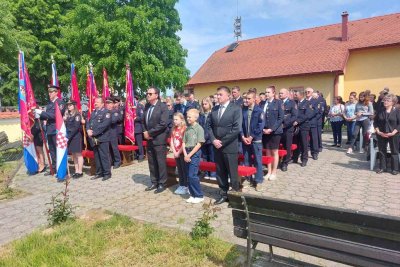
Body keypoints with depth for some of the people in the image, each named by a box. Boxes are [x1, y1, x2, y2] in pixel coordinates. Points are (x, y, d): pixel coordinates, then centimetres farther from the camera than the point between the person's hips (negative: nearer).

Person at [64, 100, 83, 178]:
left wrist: (69, 136, -16)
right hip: (69, 137, 7)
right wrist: (66, 136, -1)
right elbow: (66, 126, 14)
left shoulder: (77, 115, -8)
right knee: (73, 154, 10)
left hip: (76, 137, -7)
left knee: (78, 154, -2)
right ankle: (76, 171, 17)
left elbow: (76, 127, -15)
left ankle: (80, 172, 3)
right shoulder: (67, 115, 15)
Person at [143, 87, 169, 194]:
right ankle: (154, 182, 27)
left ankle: (161, 184, 15)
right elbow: (143, 121, 18)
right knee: (151, 162, 14)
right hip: (149, 139, 7)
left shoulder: (162, 106, -11)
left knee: (161, 162, 3)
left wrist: (150, 133, -16)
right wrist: (145, 132, -1)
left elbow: (163, 124, -20)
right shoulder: (147, 106, 10)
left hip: (159, 139, -7)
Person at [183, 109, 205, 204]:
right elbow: (184, 143, 9)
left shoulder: (199, 128, -8)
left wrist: (190, 155, -13)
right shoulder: (187, 129, 11)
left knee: (192, 175, -9)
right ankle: (193, 195, 21)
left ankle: (199, 196, 4)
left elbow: (199, 144, -12)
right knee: (189, 176, 9)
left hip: (195, 153, -6)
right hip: (187, 153, 7)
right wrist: (185, 154, -5)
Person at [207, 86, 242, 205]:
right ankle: (223, 194, 27)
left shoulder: (236, 109, -7)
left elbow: (237, 129, -14)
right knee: (220, 173, 13)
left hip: (230, 146, -5)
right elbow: (209, 125, 11)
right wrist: (213, 140, -6)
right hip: (217, 146, 6)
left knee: (232, 173, 2)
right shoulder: (214, 109, 11)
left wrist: (222, 142, -15)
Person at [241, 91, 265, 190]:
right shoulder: (243, 110, 4)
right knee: (247, 160, 9)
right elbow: (240, 124, 4)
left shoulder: (259, 110, -4)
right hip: (245, 139, 3)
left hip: (256, 139, -3)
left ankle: (258, 181, 12)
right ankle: (249, 179, 21)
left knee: (257, 161, 2)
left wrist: (252, 137, -12)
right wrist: (243, 136, -7)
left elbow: (260, 125, -8)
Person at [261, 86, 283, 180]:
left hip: (275, 131, -3)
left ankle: (274, 172, 15)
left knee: (274, 152, 5)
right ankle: (269, 172, 18)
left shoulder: (278, 103, -3)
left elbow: (281, 118, -7)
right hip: (265, 131, 3)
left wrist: (272, 129, -15)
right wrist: (263, 128, -4)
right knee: (268, 152, 9)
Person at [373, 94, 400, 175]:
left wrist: (393, 133, -16)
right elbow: (375, 122, 6)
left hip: (393, 135, -3)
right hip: (381, 135, 3)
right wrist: (378, 132, -6)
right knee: (382, 151, 10)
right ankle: (382, 167, 21)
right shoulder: (380, 111, 4)